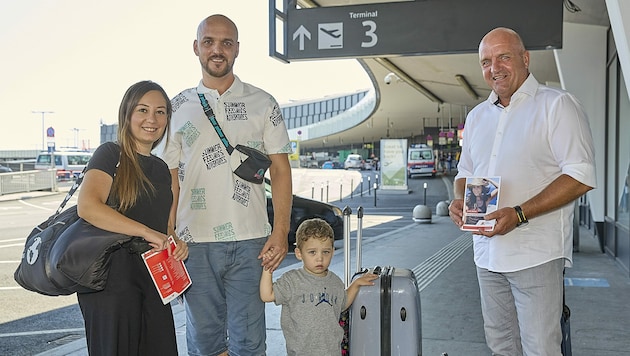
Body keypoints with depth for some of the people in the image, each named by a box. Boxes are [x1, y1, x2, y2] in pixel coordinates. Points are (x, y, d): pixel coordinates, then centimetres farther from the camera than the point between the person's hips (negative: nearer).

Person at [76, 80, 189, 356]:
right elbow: (87, 206, -23)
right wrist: (147, 232, -25)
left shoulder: (161, 169, 16)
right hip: (111, 278, -7)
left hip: (153, 279, 7)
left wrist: (177, 244, 4)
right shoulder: (111, 154, -6)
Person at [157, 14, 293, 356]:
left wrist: (281, 231, -6)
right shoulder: (178, 107, 8)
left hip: (250, 241, -1)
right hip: (195, 241, 1)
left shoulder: (263, 104, 6)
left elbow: (280, 169, 4)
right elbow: (170, 178, 9)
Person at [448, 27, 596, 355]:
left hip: (535, 254, -6)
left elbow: (581, 175, -14)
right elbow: (465, 172, 24)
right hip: (487, 252, 6)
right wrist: (459, 200, 0)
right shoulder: (477, 116, 15)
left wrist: (519, 214, -22)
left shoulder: (557, 104, -5)